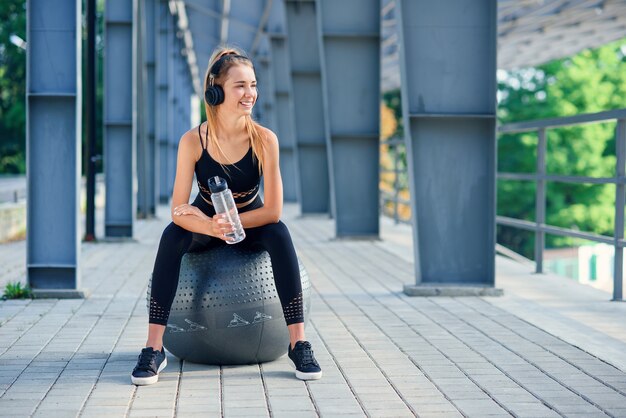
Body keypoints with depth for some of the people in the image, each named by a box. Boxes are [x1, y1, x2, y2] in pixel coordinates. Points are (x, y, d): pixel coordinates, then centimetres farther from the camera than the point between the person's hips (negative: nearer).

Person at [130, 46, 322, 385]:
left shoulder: (264, 140, -22)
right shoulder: (193, 141, -22)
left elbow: (272, 211, -21)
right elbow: (178, 211, -24)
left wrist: (230, 223, -32)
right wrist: (211, 227, -43)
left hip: (252, 225, 0)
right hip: (204, 226, 0)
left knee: (279, 234, -31)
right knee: (171, 236, -30)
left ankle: (298, 344, -26)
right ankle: (154, 348, -26)